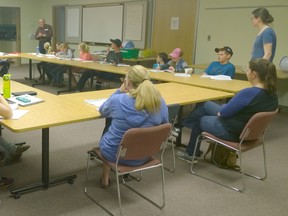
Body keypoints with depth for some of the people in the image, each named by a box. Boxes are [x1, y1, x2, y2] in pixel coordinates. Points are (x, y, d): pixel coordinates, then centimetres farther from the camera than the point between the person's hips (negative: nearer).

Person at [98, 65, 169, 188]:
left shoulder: (117, 100, -24)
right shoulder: (160, 103, -16)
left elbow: (102, 111, 0)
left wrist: (119, 91, -3)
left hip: (114, 153, -3)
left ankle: (105, 178, 44)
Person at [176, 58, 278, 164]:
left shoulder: (249, 93, -32)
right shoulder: (272, 94, -6)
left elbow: (224, 112, -21)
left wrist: (220, 110, 2)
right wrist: (222, 109, 4)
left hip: (232, 132, -8)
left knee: (198, 120, 20)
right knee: (205, 105, 18)